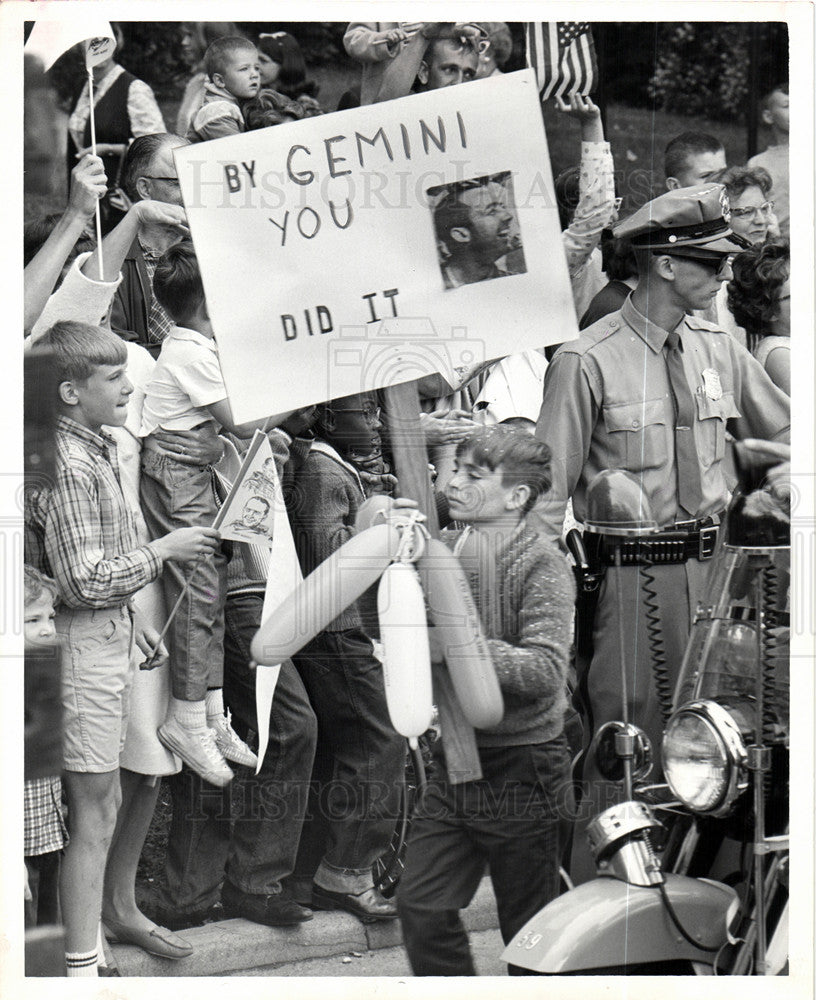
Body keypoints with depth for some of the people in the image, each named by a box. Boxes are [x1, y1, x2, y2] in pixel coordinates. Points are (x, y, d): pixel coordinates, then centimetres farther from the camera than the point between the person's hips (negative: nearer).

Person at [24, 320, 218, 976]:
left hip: (108, 639, 10)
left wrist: (130, 622, 18)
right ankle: (82, 965, 3)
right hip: (85, 646, -10)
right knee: (93, 812, -4)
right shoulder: (68, 466, -19)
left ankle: (110, 921, 27)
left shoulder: (97, 451, 12)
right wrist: (162, 551, -13)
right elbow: (85, 581, -23)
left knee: (105, 800, 16)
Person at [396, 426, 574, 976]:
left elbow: (546, 671, -24)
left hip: (521, 768, -6)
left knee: (530, 927, 5)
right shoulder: (443, 548, 7)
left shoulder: (542, 564, -13)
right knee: (421, 906, 5)